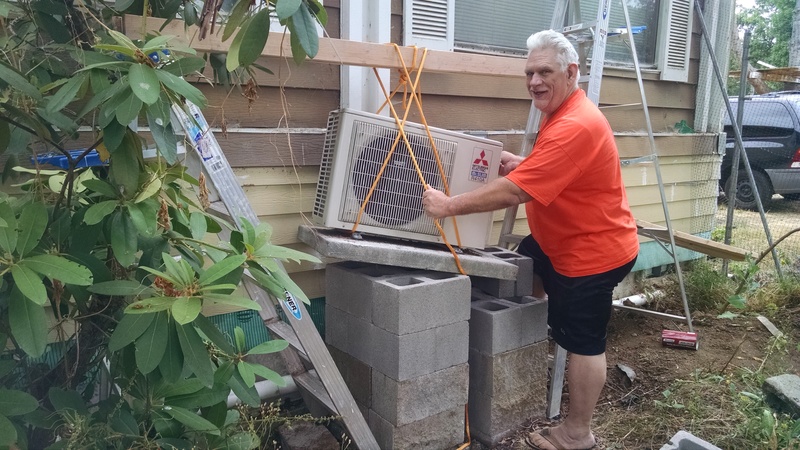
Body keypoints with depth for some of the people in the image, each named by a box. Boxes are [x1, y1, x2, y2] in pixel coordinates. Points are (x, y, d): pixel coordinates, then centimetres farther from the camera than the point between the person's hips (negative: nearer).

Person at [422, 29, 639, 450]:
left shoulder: (576, 126, -30)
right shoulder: (562, 113, 6)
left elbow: (514, 192, -34)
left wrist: (448, 205, -25)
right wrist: (522, 163, 1)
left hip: (594, 251, -10)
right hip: (563, 240, 11)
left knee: (583, 341, 2)